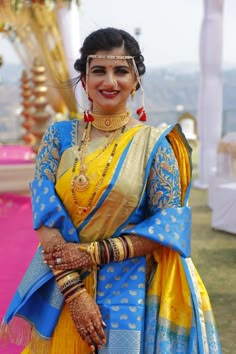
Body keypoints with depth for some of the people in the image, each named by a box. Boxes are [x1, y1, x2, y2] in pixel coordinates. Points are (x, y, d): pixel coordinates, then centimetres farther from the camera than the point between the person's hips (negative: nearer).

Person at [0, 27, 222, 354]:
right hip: (60, 290, 2)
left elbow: (169, 225, -9)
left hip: (126, 294, -2)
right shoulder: (60, 136, -1)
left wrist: (95, 253, -16)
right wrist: (74, 291, -17)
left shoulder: (153, 144, -5)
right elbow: (44, 217, -7)